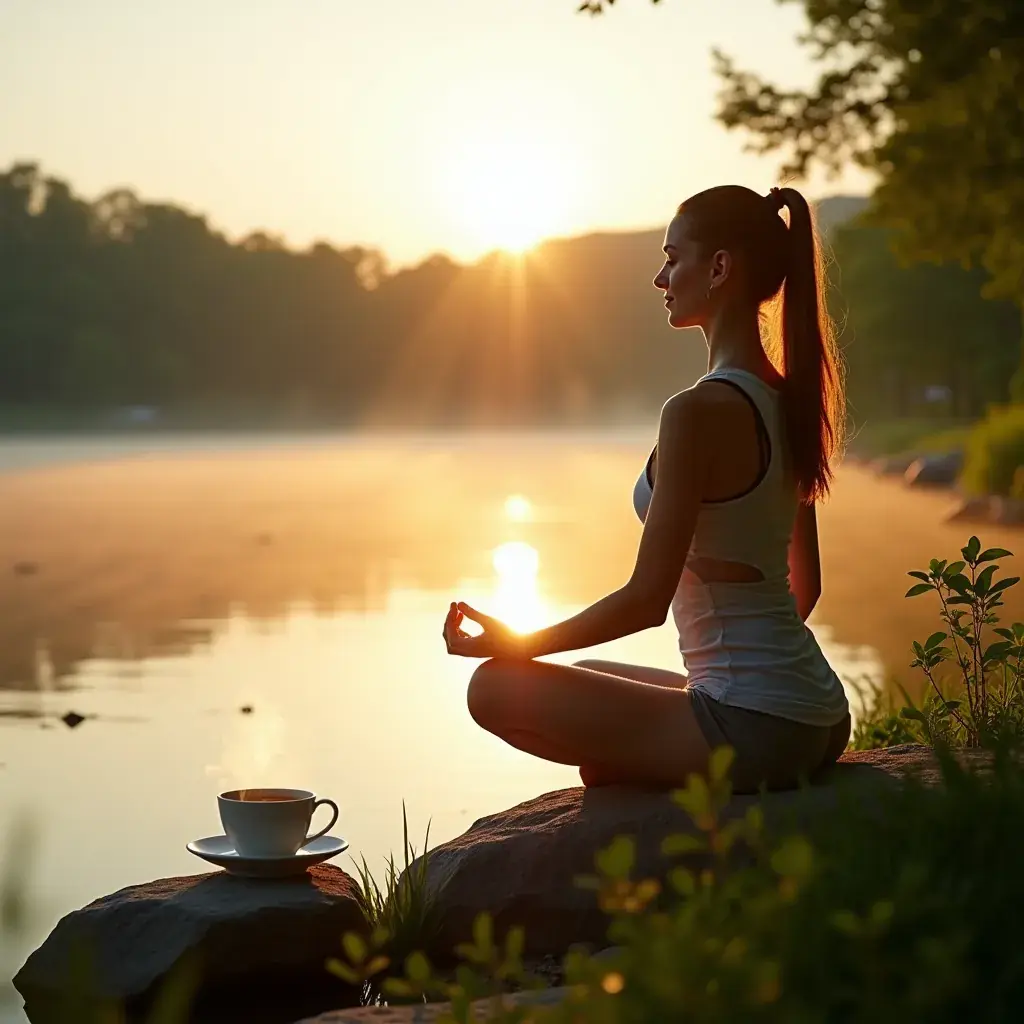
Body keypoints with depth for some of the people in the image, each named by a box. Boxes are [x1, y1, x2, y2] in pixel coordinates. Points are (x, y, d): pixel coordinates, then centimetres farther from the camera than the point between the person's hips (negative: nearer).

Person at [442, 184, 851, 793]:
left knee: (496, 688, -5)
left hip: (750, 729, -9)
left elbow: (648, 599, -18)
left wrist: (518, 646, -6)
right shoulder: (788, 401, 8)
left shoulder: (697, 412, -19)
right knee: (590, 679, 29)